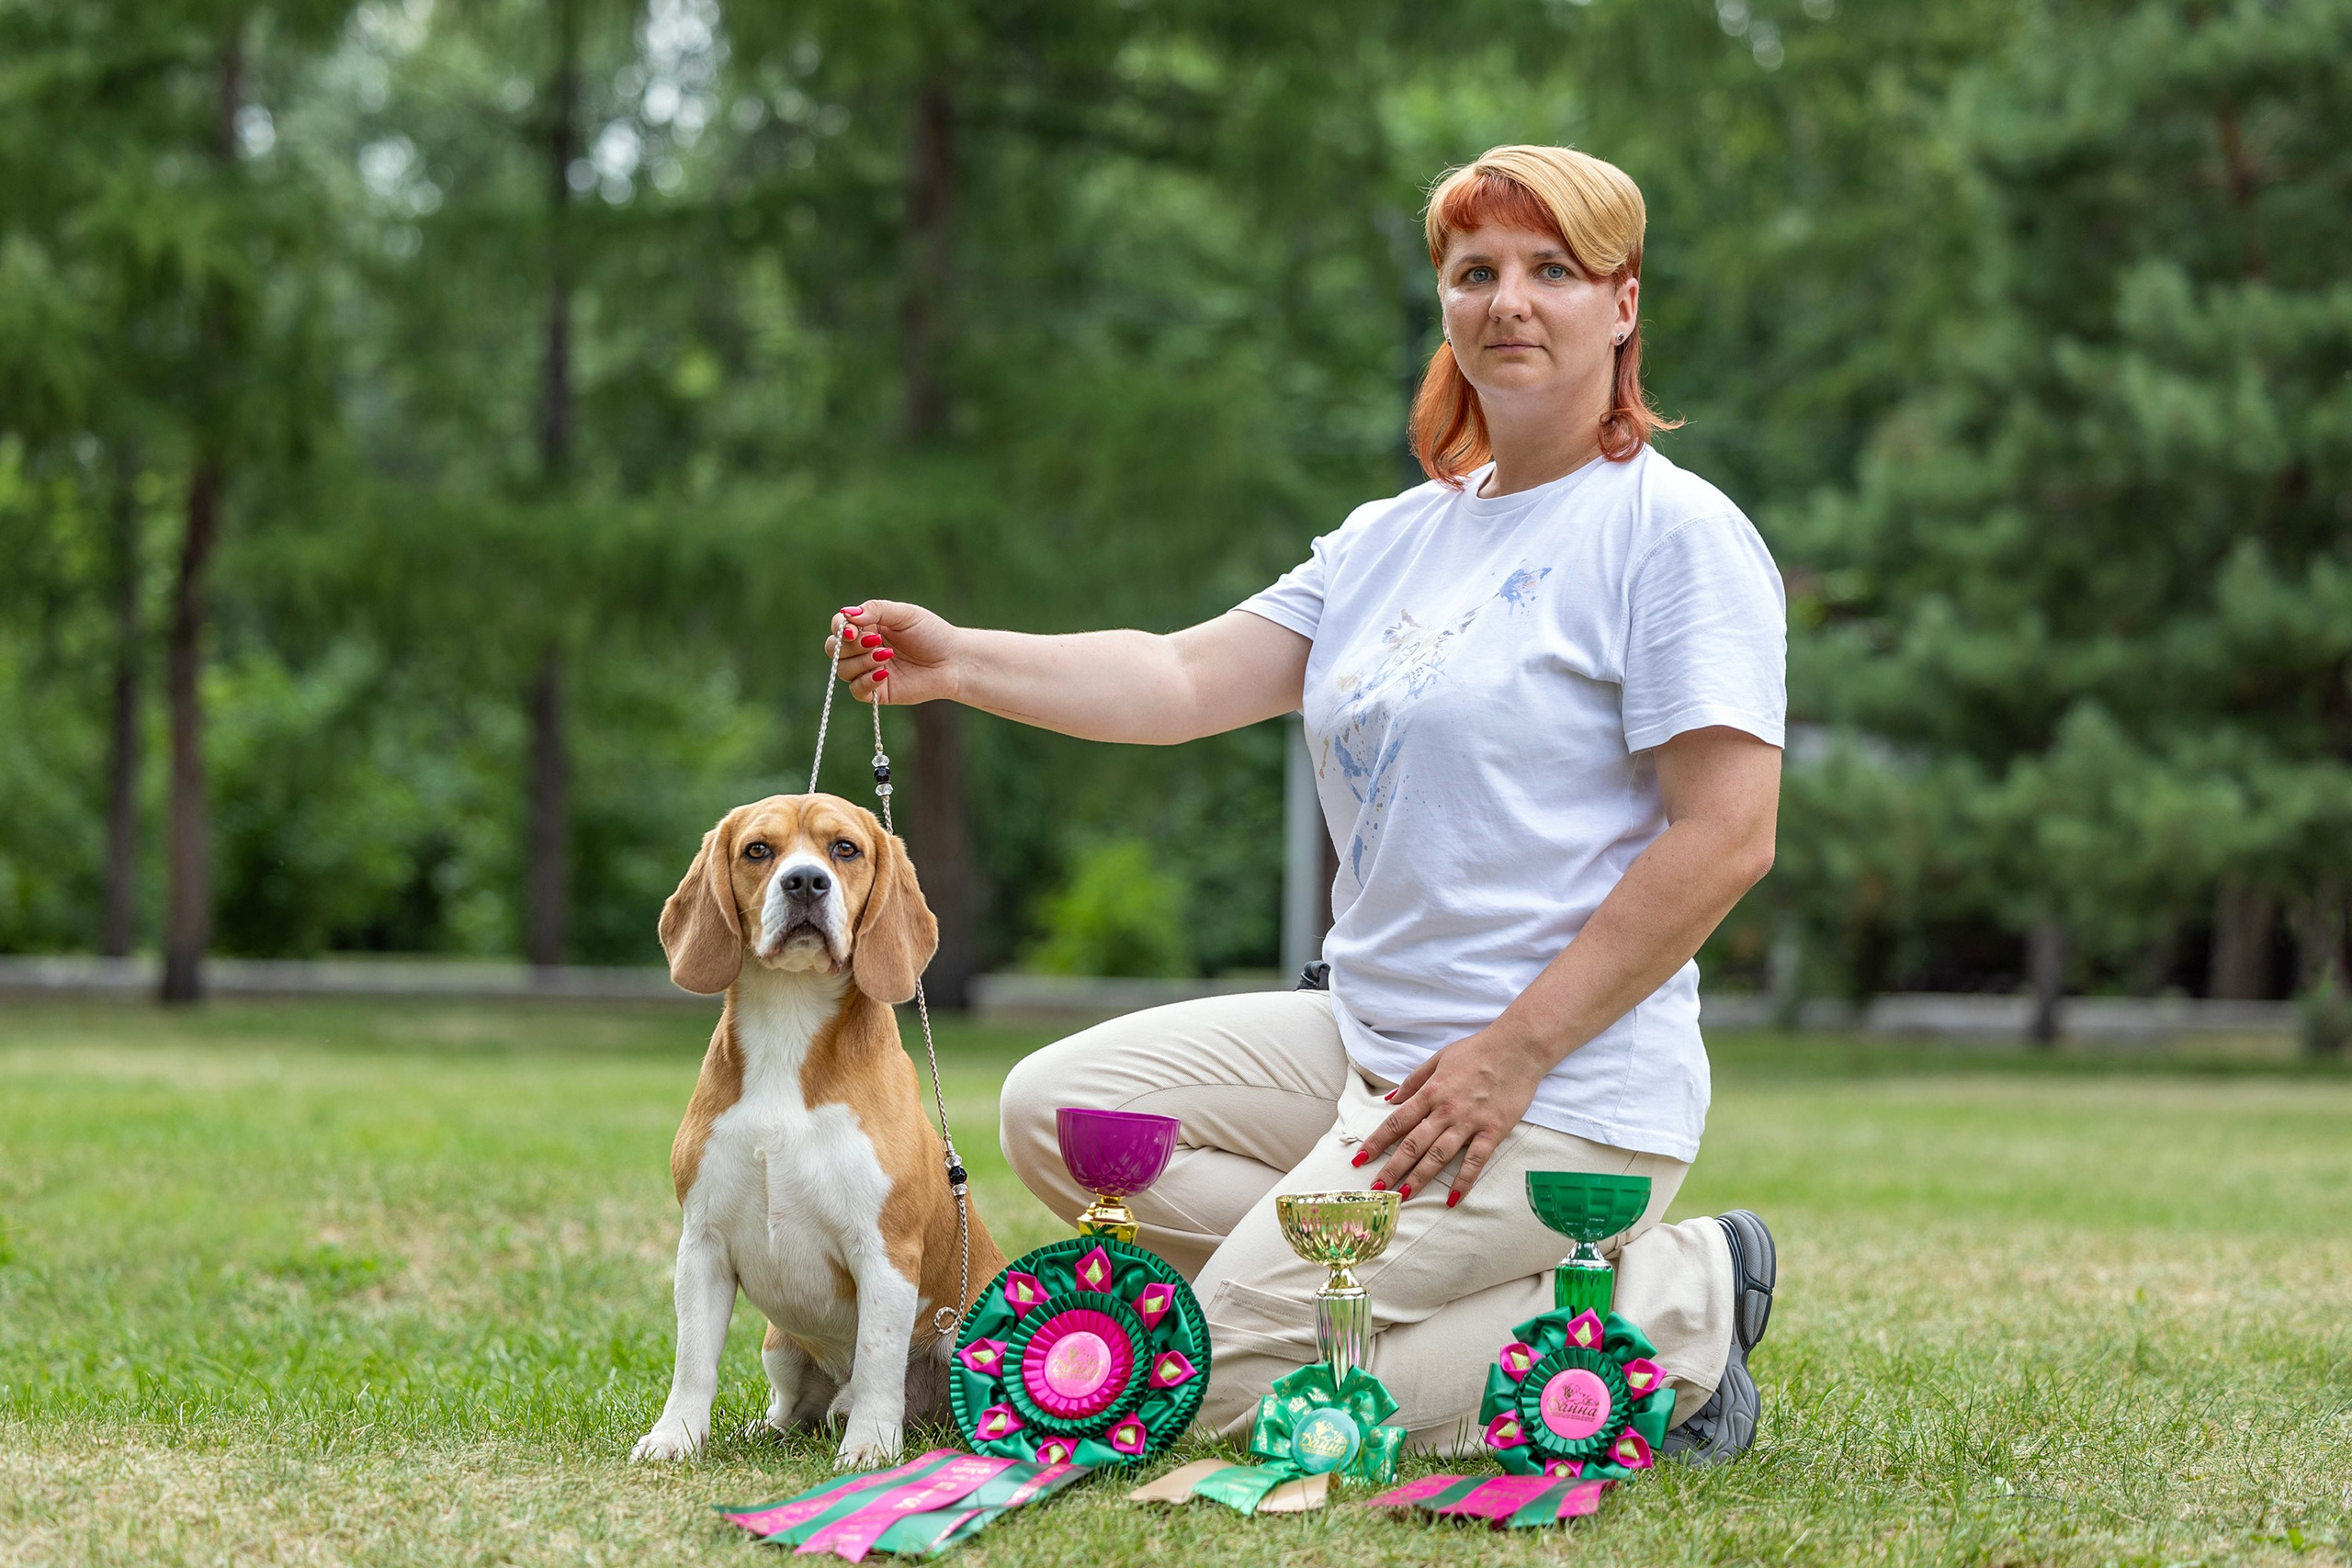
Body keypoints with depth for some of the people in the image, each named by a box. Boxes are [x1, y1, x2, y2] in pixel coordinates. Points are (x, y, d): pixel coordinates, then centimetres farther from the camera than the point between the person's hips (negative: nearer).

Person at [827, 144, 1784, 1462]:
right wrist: (958, 662, -9)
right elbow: (1190, 680, 6)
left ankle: (1673, 1312, -2)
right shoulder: (1396, 536, 13)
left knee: (1237, 1372, -15)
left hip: (1562, 1089, -9)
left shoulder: (1679, 534, -11)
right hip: (1368, 1041, 9)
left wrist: (1511, 1055, -20)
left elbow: (1728, 837, -17)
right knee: (1058, 1108, 4)